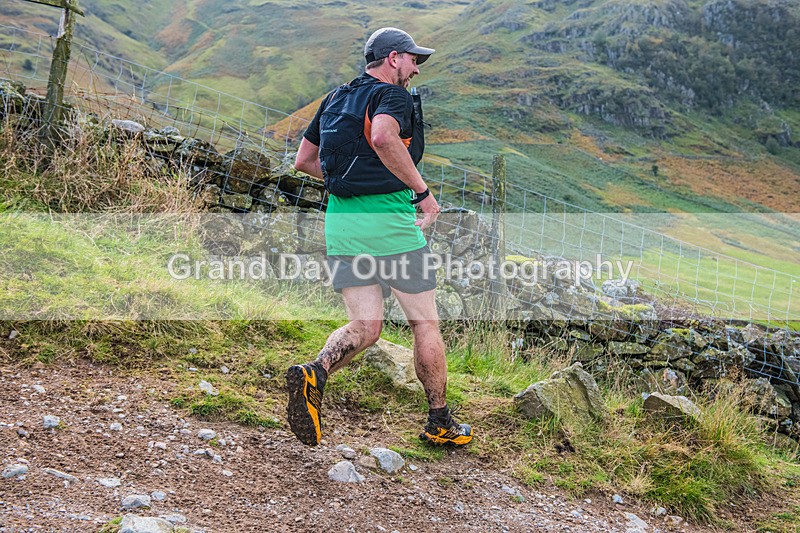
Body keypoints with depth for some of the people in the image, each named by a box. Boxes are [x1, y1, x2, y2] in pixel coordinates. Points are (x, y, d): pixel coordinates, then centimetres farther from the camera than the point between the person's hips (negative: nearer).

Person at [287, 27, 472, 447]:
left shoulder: (334, 99, 17)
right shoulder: (393, 96, -5)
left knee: (365, 326, 9)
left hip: (340, 223, 7)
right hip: (390, 223, -6)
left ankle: (314, 373, -20)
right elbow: (383, 137, -28)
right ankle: (439, 423, 19)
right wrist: (422, 190, -23)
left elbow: (303, 161, 21)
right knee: (425, 323, 8)